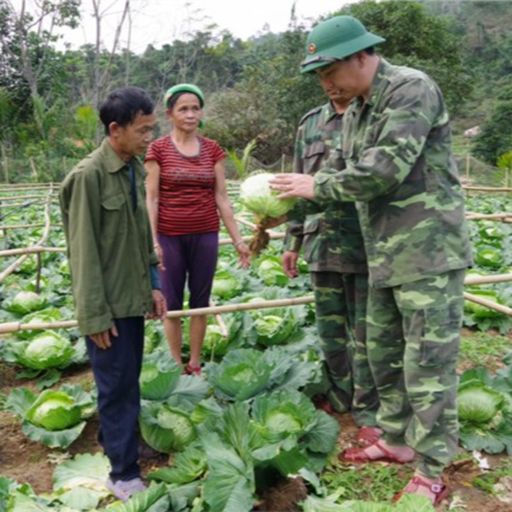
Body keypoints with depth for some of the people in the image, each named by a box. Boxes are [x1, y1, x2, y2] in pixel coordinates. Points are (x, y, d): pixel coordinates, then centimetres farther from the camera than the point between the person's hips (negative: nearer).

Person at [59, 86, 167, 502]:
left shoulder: (136, 168, 6)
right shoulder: (88, 176, -18)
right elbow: (84, 252, -17)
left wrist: (153, 284, 13)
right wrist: (95, 315, -16)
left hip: (133, 297, 7)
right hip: (109, 304, -7)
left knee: (128, 381, 19)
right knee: (118, 385, 4)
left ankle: (116, 440, 39)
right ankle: (124, 472, 18)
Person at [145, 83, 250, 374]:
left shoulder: (213, 149, 4)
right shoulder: (158, 149, -4)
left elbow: (222, 198, 4)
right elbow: (152, 199, -5)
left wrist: (238, 240, 1)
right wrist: (152, 242, -12)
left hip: (205, 236, 3)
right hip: (170, 237, -2)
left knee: (201, 301, 10)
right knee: (172, 303, 7)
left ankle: (195, 364, 25)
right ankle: (176, 365, 22)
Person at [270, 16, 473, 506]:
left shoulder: (412, 89, -13)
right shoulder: (354, 112, 14)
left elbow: (386, 169, -23)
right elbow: (353, 178, 12)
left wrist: (317, 186, -15)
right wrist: (291, 205, 0)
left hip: (429, 250, -9)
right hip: (385, 255, 9)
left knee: (427, 362, -2)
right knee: (384, 352, 15)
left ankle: (430, 472, 12)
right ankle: (396, 440, 32)